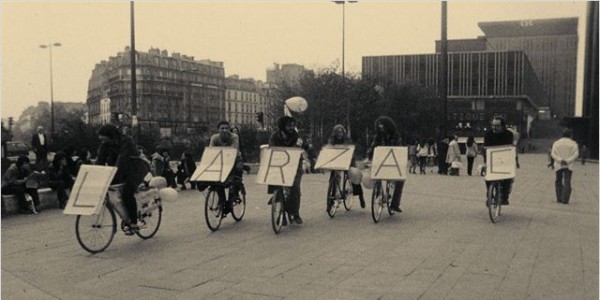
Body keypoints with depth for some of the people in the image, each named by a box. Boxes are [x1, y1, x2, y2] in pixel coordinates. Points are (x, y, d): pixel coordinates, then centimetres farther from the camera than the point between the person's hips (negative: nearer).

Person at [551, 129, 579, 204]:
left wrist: (560, 160, -17)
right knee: (567, 183, -3)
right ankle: (565, 199, -12)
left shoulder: (556, 143, 6)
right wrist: (568, 161, -17)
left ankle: (559, 198, 10)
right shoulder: (573, 144, 3)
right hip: (568, 166, -1)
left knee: (558, 182, 14)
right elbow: (576, 154, -11)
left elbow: (553, 154, -7)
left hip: (558, 165, 2)